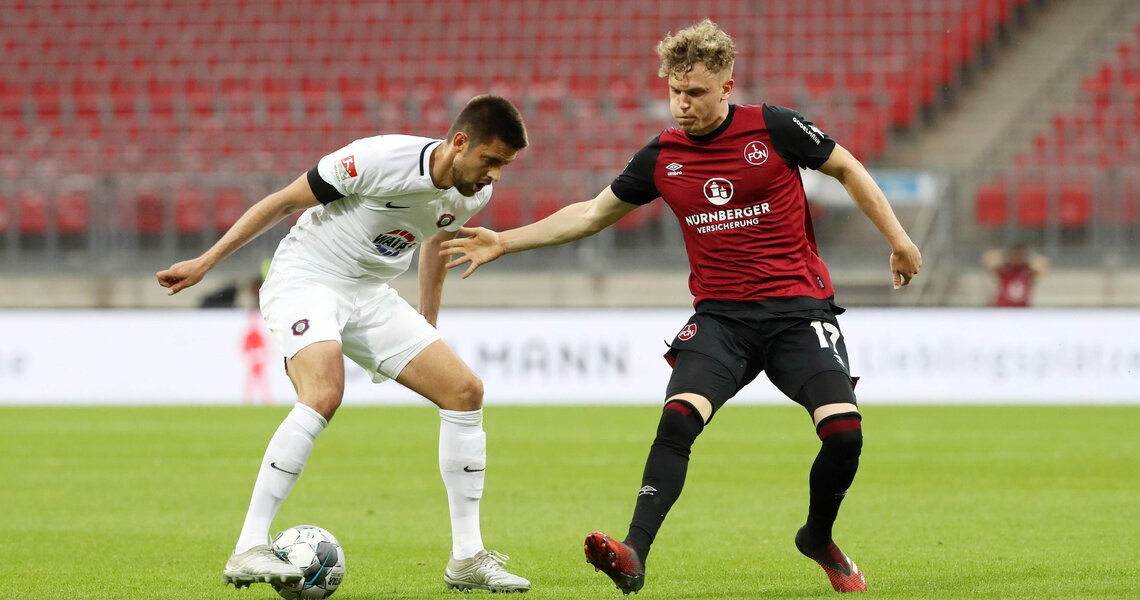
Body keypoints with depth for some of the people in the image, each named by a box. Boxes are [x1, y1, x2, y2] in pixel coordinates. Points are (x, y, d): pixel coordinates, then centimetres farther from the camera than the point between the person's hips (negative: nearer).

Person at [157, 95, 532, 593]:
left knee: (465, 391, -2)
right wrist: (205, 262, -11)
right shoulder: (379, 160, -25)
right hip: (304, 280, -7)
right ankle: (248, 551, -32)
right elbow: (285, 201, -14)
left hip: (369, 296, 8)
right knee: (324, 393, -33)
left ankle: (467, 557, 6)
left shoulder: (473, 195, -4)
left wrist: (429, 330, 28)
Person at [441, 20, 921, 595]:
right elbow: (593, 213, 16)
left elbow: (847, 168, 10)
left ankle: (818, 538, 12)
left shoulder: (774, 128, -5)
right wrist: (504, 241, 12)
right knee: (678, 418, -25)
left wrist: (897, 237, 9)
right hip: (720, 315, 2)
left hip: (798, 310, -2)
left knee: (843, 431, -18)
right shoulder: (661, 156, 4)